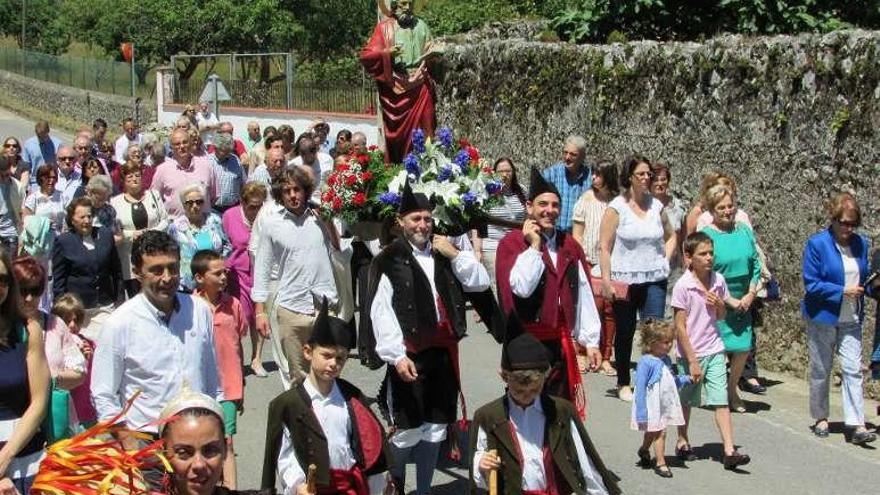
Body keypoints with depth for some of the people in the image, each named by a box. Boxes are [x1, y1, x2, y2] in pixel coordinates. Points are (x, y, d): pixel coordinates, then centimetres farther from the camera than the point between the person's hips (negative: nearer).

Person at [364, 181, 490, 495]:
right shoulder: (389, 261, -5)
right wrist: (396, 356, -18)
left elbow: (480, 283, 9)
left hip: (442, 353, 6)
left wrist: (455, 254, -2)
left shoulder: (444, 255, 12)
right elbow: (381, 313, -11)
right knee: (407, 431, -5)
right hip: (410, 357, -5)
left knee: (435, 430, 11)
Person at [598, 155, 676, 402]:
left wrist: (665, 260, 8)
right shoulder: (617, 207, -5)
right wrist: (606, 280, -12)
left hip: (654, 280, 3)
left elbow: (670, 236, 23)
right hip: (624, 280, -3)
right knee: (625, 333, 9)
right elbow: (604, 247, -6)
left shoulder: (656, 206, 7)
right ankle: (623, 384, 21)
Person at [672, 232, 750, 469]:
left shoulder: (718, 280, 0)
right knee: (686, 401, 14)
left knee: (721, 400, -4)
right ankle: (682, 442, 33)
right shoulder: (683, 286, -15)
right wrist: (692, 361, -14)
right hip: (690, 353, -3)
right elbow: (680, 327, -14)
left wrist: (719, 304, -10)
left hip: (714, 351, 3)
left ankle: (729, 450, -7)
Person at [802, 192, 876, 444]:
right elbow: (811, 284, -14)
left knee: (853, 369, -4)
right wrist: (842, 291, -21)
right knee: (820, 371, 10)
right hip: (822, 317, -3)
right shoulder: (817, 244, -12)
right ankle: (821, 419, 25)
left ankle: (856, 425, -5)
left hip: (851, 320, 3)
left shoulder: (860, 243, 3)